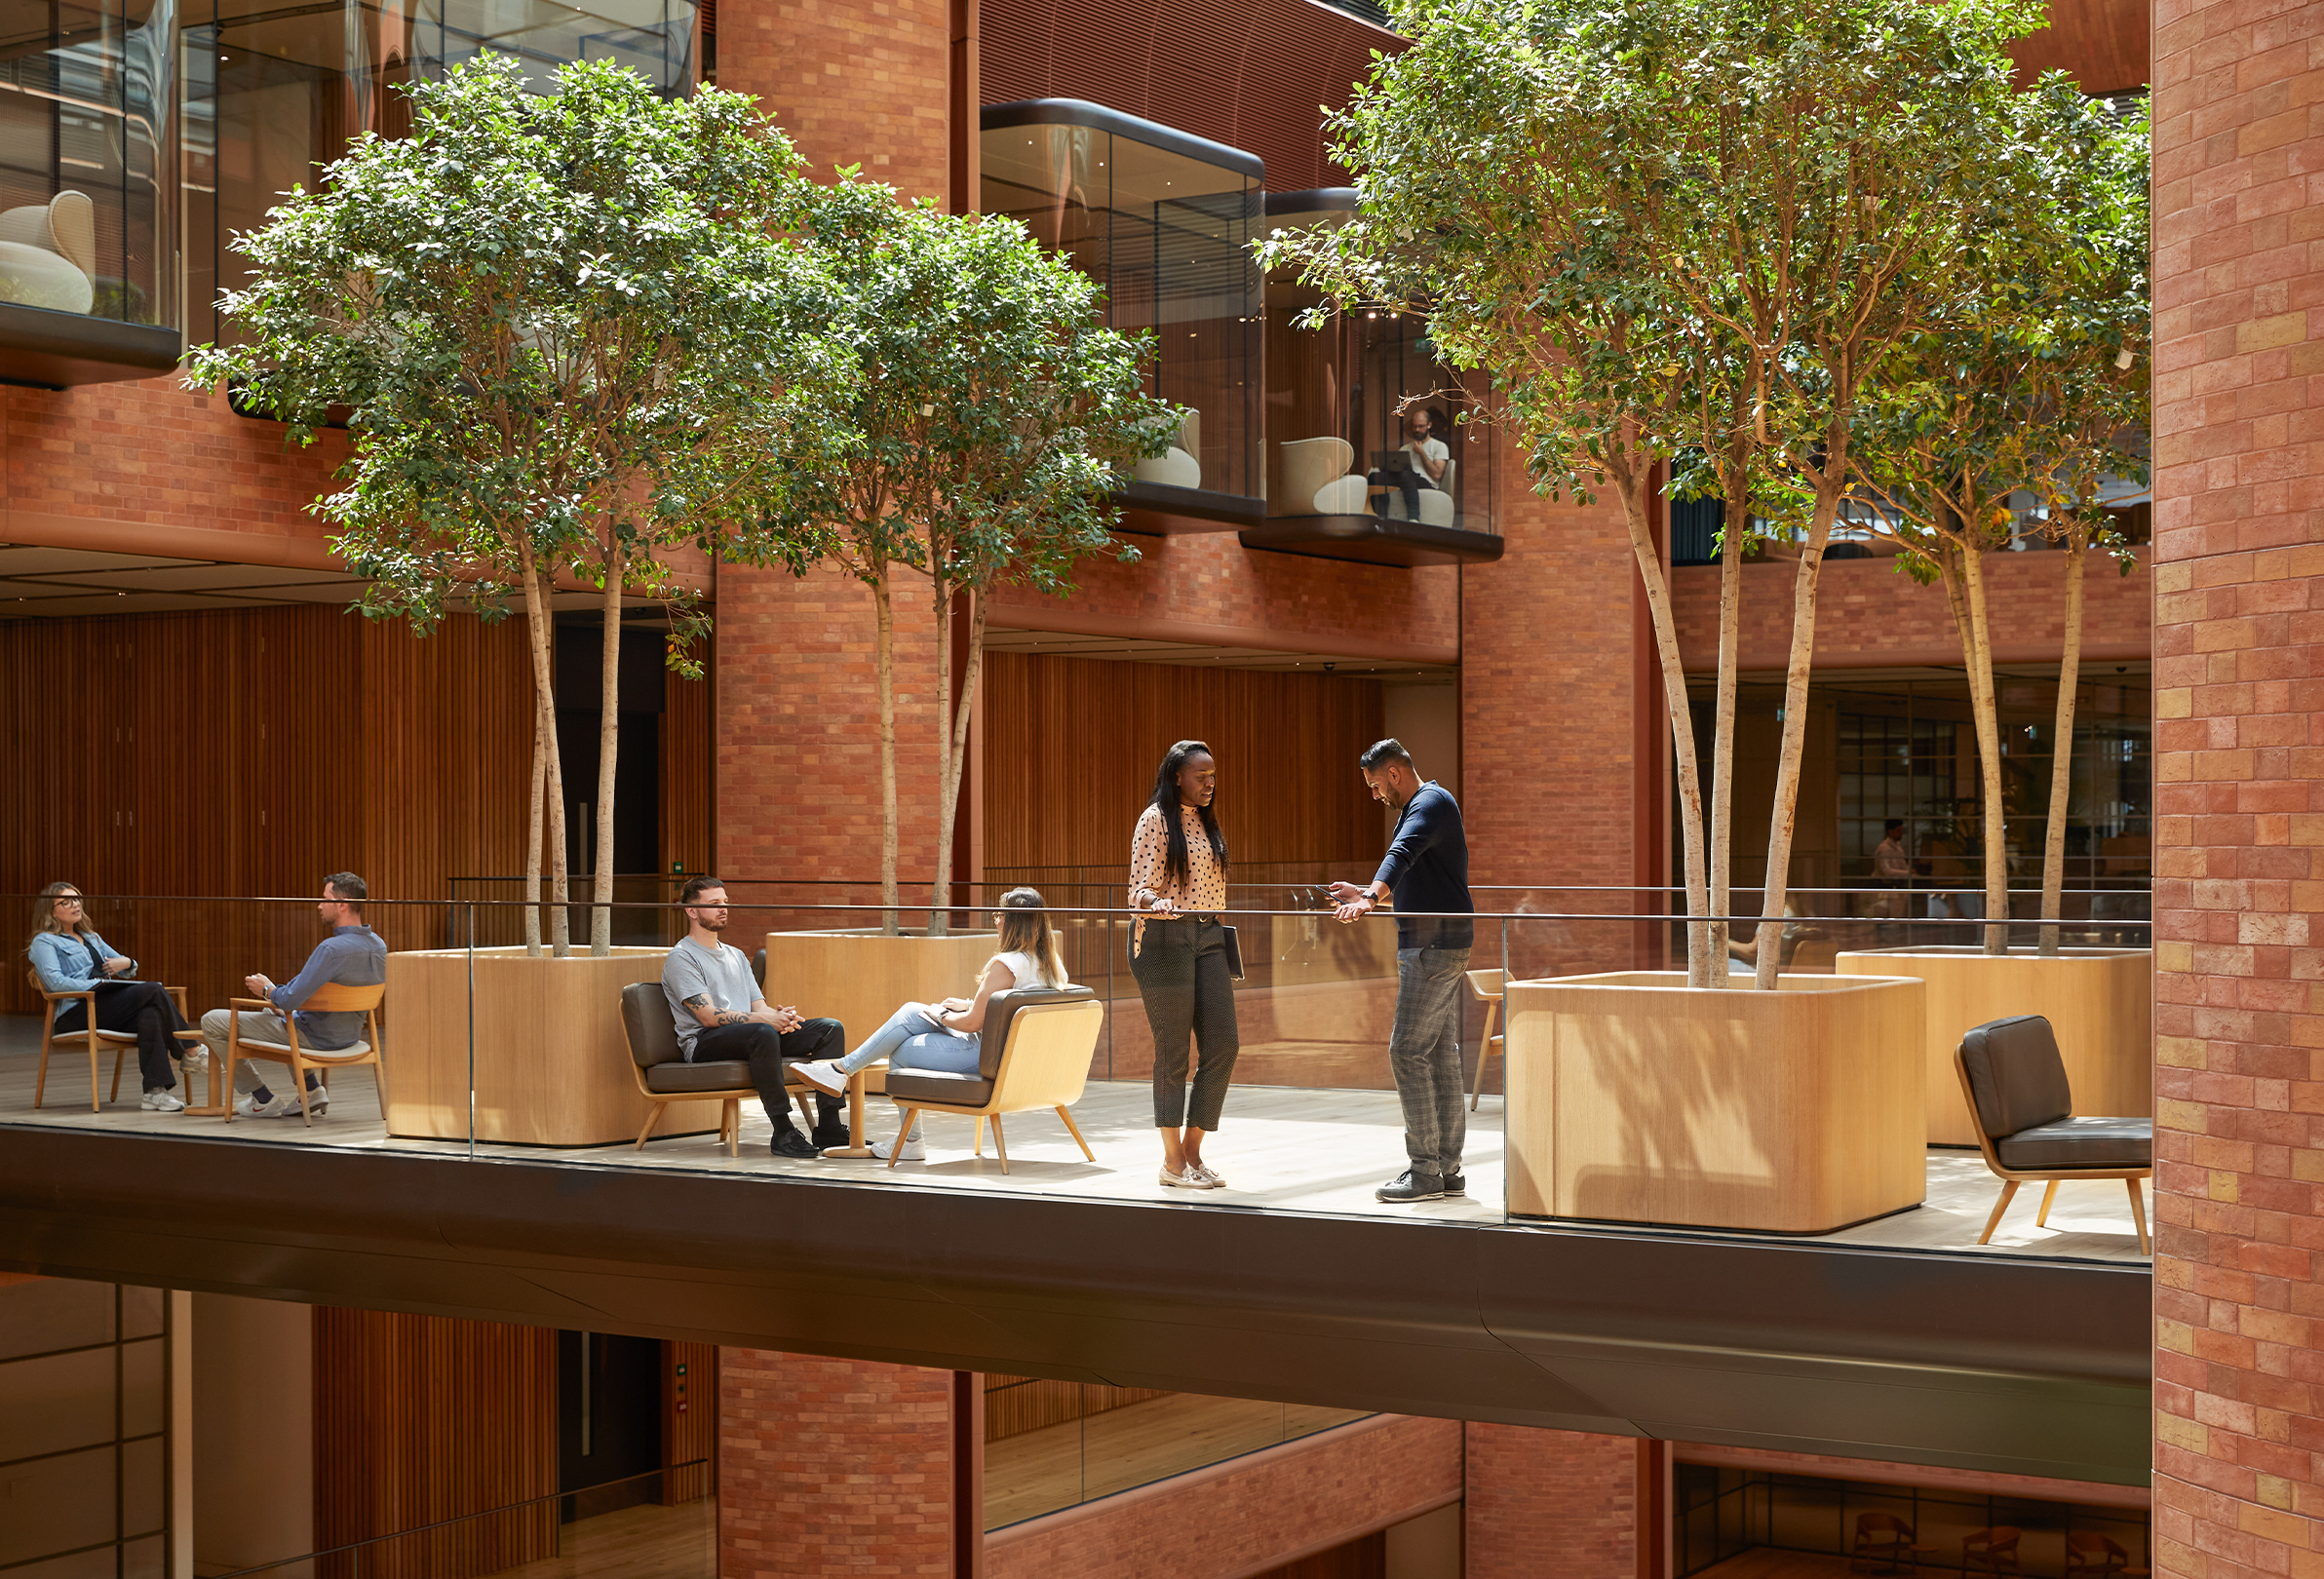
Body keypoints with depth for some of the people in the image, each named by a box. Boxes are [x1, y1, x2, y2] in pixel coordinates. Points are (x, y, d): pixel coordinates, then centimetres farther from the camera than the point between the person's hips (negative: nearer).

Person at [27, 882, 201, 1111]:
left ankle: (155, 1091, -39)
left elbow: (126, 968, 29)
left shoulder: (91, 938, 29)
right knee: (153, 991, -25)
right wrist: (97, 985, -19)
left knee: (150, 1014, -30)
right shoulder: (44, 942, 7)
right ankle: (190, 1052, -18)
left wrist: (126, 963, 3)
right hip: (75, 1013, -7)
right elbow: (55, 981, -11)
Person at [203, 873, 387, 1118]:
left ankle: (262, 1099, 10)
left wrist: (267, 990, -7)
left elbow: (291, 999, -30)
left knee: (212, 1021, 1)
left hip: (315, 1038, -9)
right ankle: (312, 1089, 26)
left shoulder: (331, 949, -30)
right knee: (271, 1011, 39)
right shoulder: (377, 946, -2)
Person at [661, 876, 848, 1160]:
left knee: (830, 1028, -9)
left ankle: (828, 1128, -16)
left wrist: (780, 1015, -9)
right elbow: (709, 1016, -13)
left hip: (751, 1037, 8)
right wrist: (764, 1018, -23)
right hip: (705, 1044, -8)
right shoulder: (681, 958, -1)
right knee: (763, 1033, -40)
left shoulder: (735, 955, 26)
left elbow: (759, 1006, 17)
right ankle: (783, 1133, -35)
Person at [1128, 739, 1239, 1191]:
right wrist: (1156, 902, -33)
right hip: (1165, 938, -7)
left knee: (1223, 1043, -1)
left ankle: (1193, 1149, 8)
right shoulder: (1156, 819, -5)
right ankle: (1173, 1160, 5)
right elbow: (1141, 889, -11)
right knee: (1173, 1050, -3)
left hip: (1208, 938, 7)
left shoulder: (1206, 821, 17)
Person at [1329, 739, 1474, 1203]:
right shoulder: (1418, 808, 22)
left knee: (1407, 1051, -11)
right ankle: (1447, 1170, 12)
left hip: (1436, 946, -11)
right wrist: (1366, 894, 39)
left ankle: (1425, 1172, -10)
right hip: (1433, 945, 11)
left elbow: (1402, 854, -32)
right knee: (1442, 1055, 10)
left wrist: (1372, 897, -46)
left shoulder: (1431, 803, -12)